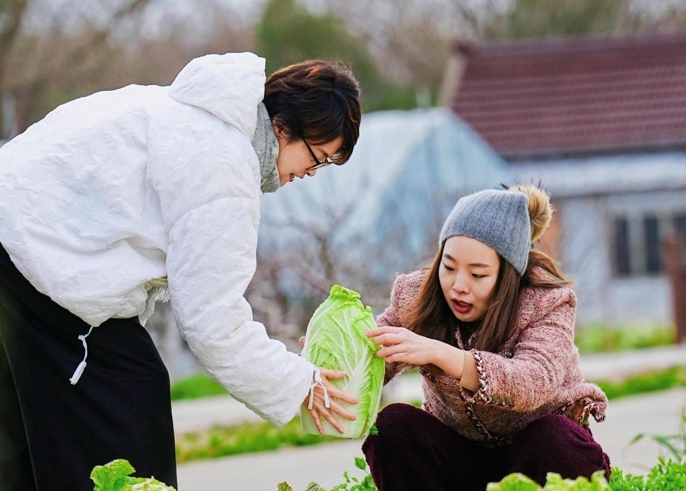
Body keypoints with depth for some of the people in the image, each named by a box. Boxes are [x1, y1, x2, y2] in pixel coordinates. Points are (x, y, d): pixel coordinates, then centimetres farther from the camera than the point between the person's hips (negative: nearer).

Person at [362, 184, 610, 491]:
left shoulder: (546, 303, -20)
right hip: (461, 456, 3)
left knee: (553, 439, -34)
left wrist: (439, 354, -51)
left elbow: (533, 384, -38)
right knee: (392, 426, -25)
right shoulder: (414, 297, -9)